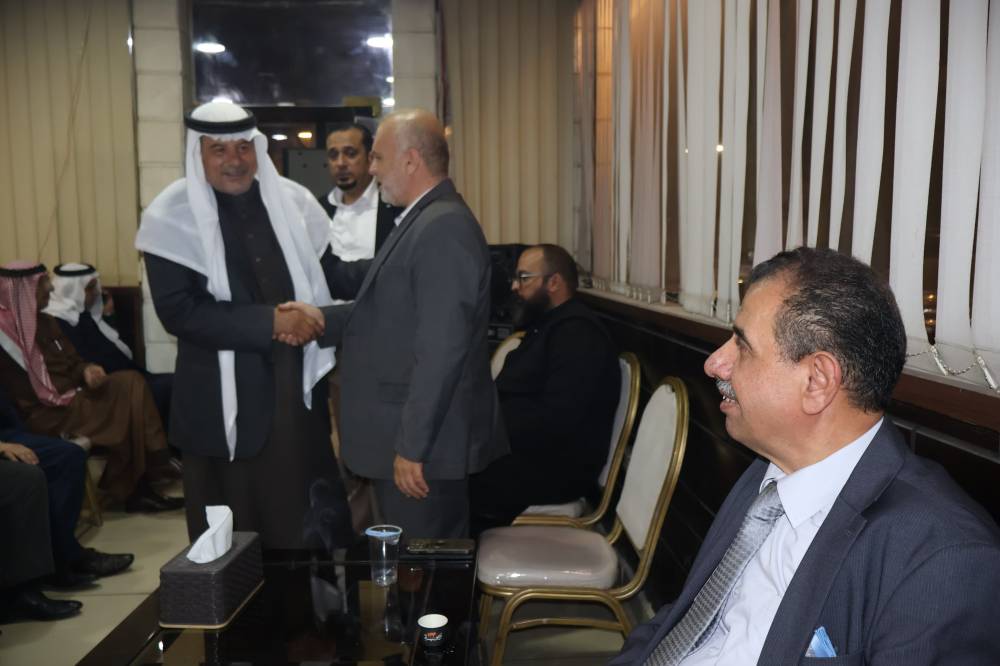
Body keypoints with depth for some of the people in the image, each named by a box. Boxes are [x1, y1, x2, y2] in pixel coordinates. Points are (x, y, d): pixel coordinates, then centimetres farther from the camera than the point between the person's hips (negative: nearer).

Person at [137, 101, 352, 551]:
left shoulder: (292, 200, 3)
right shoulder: (173, 215, -7)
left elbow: (323, 277, 13)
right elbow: (177, 310, -14)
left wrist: (311, 320, -5)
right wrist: (270, 322, -19)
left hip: (299, 382, 3)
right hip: (226, 396, -2)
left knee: (308, 520, 12)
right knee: (235, 526, 11)